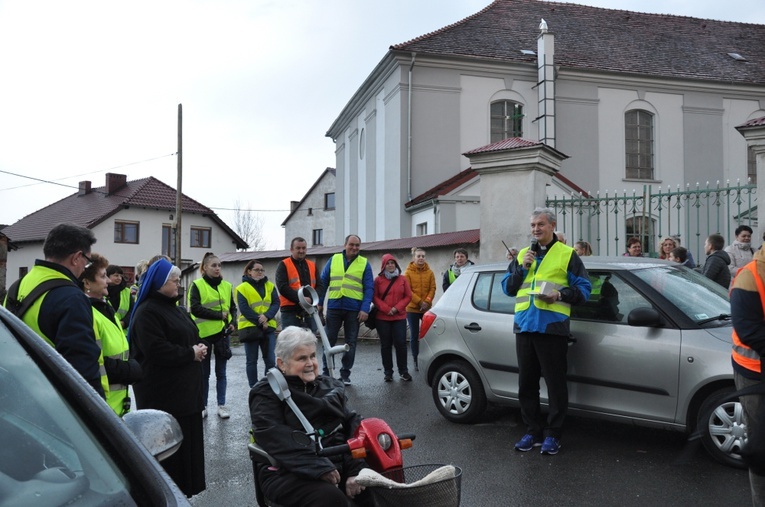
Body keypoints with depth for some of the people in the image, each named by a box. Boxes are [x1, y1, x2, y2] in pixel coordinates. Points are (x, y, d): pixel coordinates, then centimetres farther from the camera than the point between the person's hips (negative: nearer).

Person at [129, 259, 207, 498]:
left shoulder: (175, 308, 17)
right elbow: (156, 351, -24)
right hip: (163, 392, -9)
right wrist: (191, 353, -15)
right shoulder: (147, 312, -14)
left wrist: (198, 349, 1)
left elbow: (189, 337, 24)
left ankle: (184, 489, 24)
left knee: (187, 440, 13)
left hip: (184, 388, 9)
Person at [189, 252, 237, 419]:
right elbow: (195, 308, -15)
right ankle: (202, 406, 18)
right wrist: (219, 315, -17)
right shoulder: (197, 285, -4)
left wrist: (233, 322, -6)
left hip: (222, 333, 3)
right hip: (203, 334, -3)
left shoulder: (226, 286, 8)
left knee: (221, 371, 9)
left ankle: (222, 405, 17)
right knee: (203, 372, 7)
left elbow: (232, 307, 13)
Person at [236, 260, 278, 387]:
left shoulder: (270, 286, 11)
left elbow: (276, 303, 0)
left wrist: (266, 316, -17)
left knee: (270, 360, 1)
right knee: (252, 361, 5)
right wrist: (259, 322, -16)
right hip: (249, 327, -3)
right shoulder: (242, 288, 0)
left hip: (268, 327, 3)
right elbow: (244, 309, -9)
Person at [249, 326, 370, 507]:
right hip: (289, 472, -4)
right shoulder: (267, 393, 0)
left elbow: (352, 424, 6)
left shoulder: (331, 386, 16)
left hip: (337, 463, 5)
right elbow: (277, 439, -15)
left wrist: (356, 470, -10)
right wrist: (320, 468, -25)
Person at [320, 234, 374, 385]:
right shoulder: (334, 259, 7)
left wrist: (365, 309, -12)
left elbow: (369, 288, -1)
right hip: (334, 307, 1)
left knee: (350, 343, 7)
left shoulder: (364, 263, 3)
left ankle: (345, 374, 17)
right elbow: (323, 282, 8)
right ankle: (326, 372, 15)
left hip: (354, 309, -1)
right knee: (329, 341, 5)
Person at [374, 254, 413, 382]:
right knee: (386, 345, 5)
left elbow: (408, 296, 3)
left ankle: (403, 371, 9)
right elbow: (374, 297, -1)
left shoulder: (403, 279, 6)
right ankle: (388, 372, 12)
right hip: (382, 318, 0)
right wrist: (386, 309, -12)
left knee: (401, 344, -3)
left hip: (399, 317, 0)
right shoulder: (378, 280, 3)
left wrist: (397, 308, -10)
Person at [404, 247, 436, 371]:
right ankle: (416, 361, 12)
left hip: (427, 308, 2)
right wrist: (420, 302, -16)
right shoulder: (408, 272, -2)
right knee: (414, 335, 4)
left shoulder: (429, 272, 4)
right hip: (412, 308, -2)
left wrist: (427, 302, -14)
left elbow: (432, 288, 1)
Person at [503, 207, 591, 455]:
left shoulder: (567, 254, 3)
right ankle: (533, 431, 23)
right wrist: (521, 267, -2)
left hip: (552, 327, -5)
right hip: (524, 326, 5)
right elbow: (507, 288, 14)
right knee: (527, 384, 11)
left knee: (555, 384, 0)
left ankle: (553, 434, 12)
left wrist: (561, 294, -17)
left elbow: (583, 288, 0)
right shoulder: (523, 254, 18)